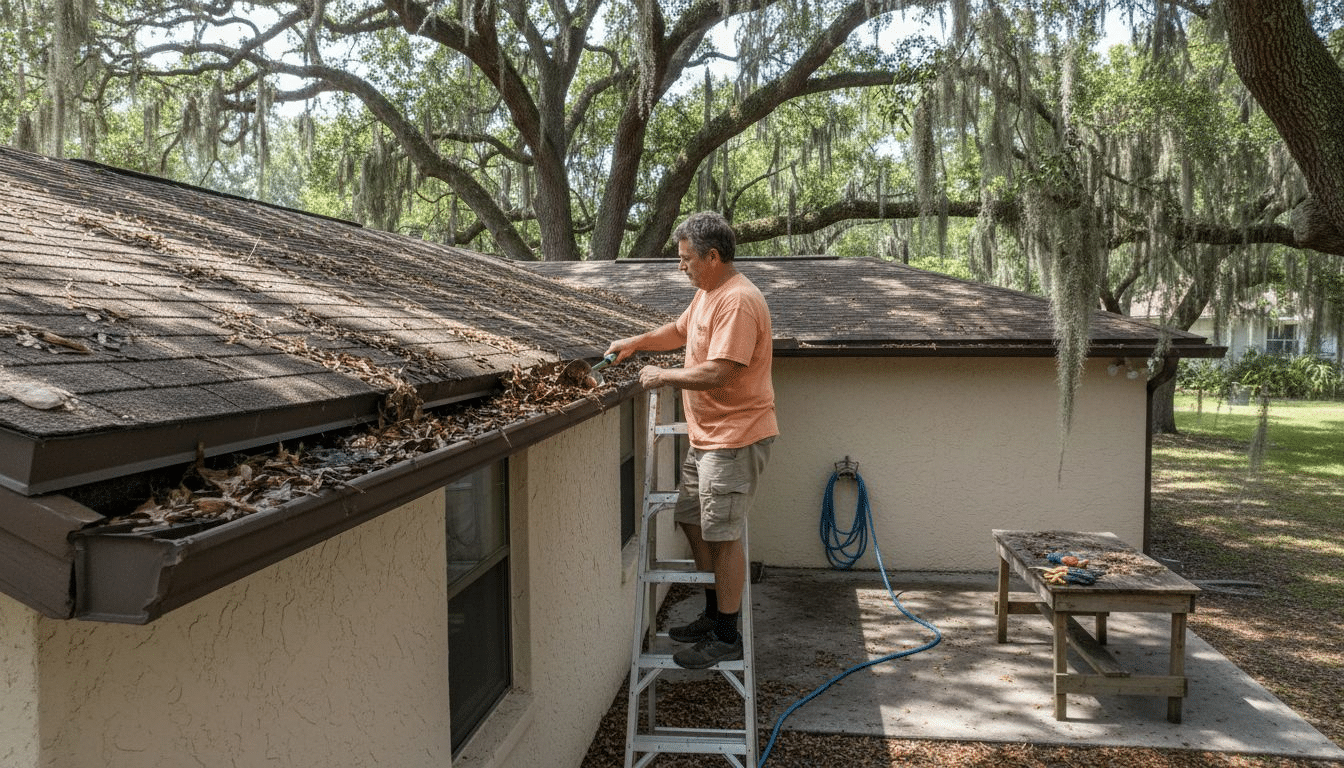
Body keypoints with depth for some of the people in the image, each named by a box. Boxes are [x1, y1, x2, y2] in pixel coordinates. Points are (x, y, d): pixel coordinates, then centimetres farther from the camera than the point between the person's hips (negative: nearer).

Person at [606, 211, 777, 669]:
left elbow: (718, 373, -27)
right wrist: (634, 344, 14)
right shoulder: (707, 293, 12)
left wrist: (662, 376, -15)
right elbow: (679, 331, 29)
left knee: (722, 535, -4)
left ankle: (727, 637, 9)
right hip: (706, 437, 11)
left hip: (734, 439, -11)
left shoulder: (738, 301, -21)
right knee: (693, 521, 16)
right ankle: (714, 615, 30)